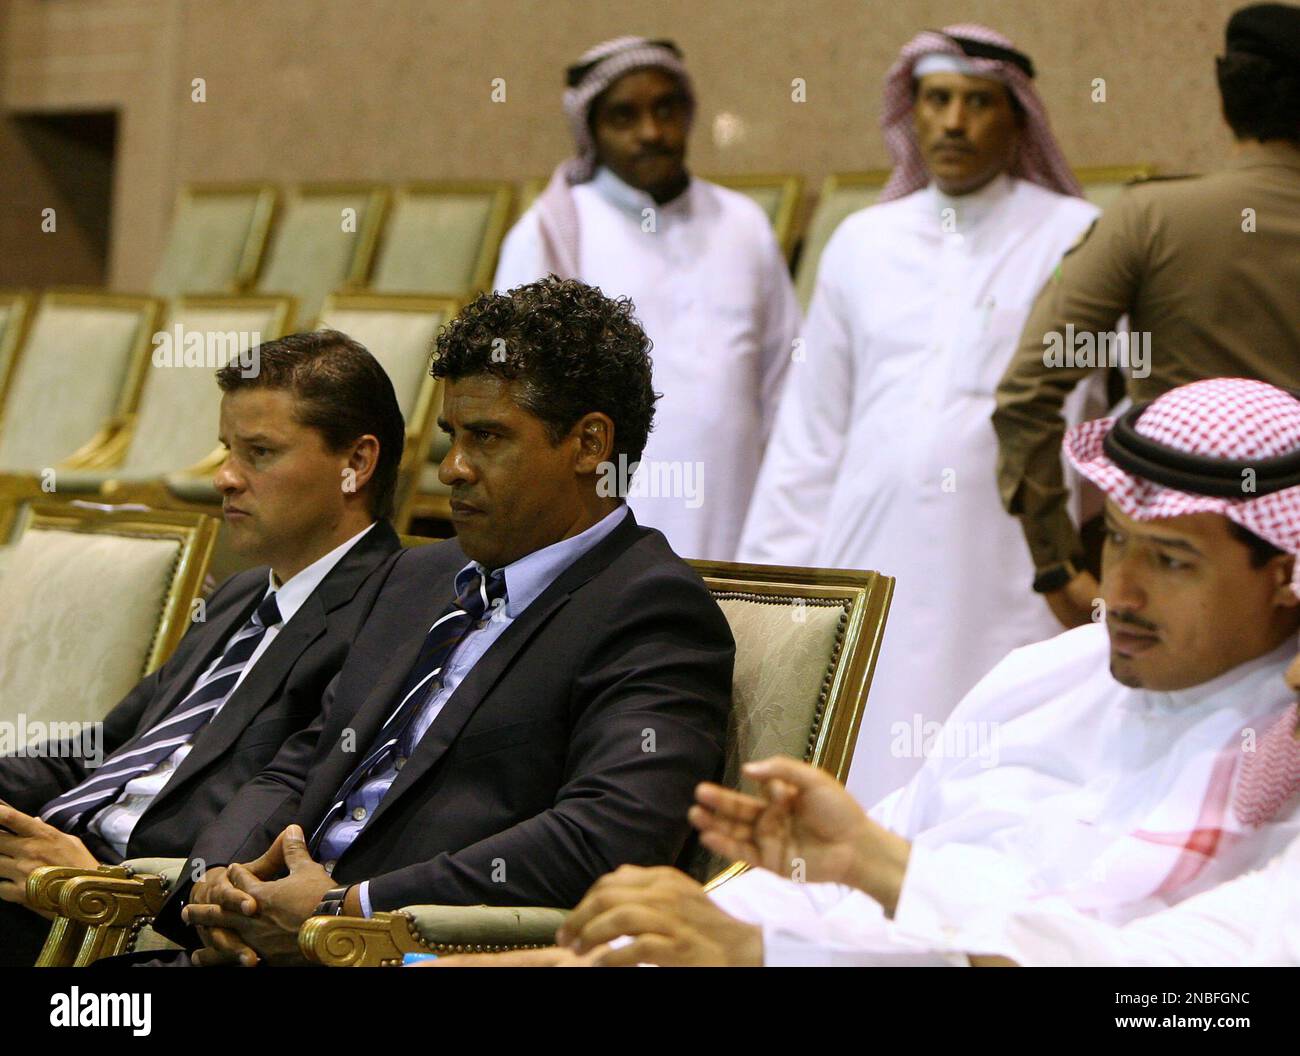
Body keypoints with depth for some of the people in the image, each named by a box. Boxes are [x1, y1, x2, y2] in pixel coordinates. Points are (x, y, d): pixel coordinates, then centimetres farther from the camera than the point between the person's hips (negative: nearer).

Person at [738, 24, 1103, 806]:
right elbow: (811, 435, 18)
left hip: (1008, 582, -3)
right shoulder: (863, 243, 16)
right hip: (874, 568, 3)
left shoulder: (1075, 238, 5)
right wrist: (771, 582, 14)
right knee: (865, 779, -2)